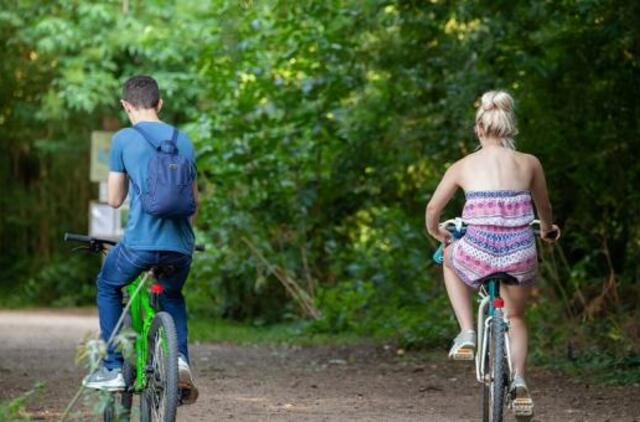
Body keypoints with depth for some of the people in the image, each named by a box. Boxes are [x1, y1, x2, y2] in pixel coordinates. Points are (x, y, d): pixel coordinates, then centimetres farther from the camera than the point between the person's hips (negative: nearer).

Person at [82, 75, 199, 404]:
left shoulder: (124, 139, 1)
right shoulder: (183, 141, 13)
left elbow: (114, 199, 7)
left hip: (140, 242, -4)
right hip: (181, 247, 4)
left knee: (107, 286, 25)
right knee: (172, 297, 31)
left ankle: (113, 367, 18)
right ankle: (179, 358, 6)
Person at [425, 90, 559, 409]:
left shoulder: (463, 166, 5)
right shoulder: (529, 163, 6)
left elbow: (433, 209, 15)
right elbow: (544, 210, 22)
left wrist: (438, 234, 36)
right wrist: (547, 231, 44)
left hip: (477, 256, -2)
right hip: (520, 258, 2)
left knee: (450, 259, 35)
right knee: (516, 316, 30)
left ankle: (467, 334, 22)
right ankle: (518, 378, 8)